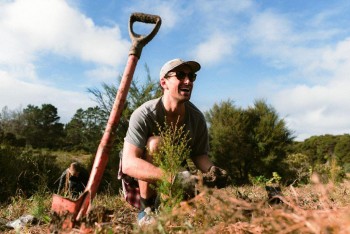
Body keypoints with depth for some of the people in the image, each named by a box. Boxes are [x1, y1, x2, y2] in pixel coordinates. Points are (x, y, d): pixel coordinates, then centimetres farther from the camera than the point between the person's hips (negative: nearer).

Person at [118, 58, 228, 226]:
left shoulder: (197, 118, -15)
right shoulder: (144, 114, -31)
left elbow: (199, 155, -4)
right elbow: (129, 164, -40)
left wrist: (210, 169, -28)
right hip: (137, 178, -5)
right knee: (155, 142, -34)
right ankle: (146, 210, -18)